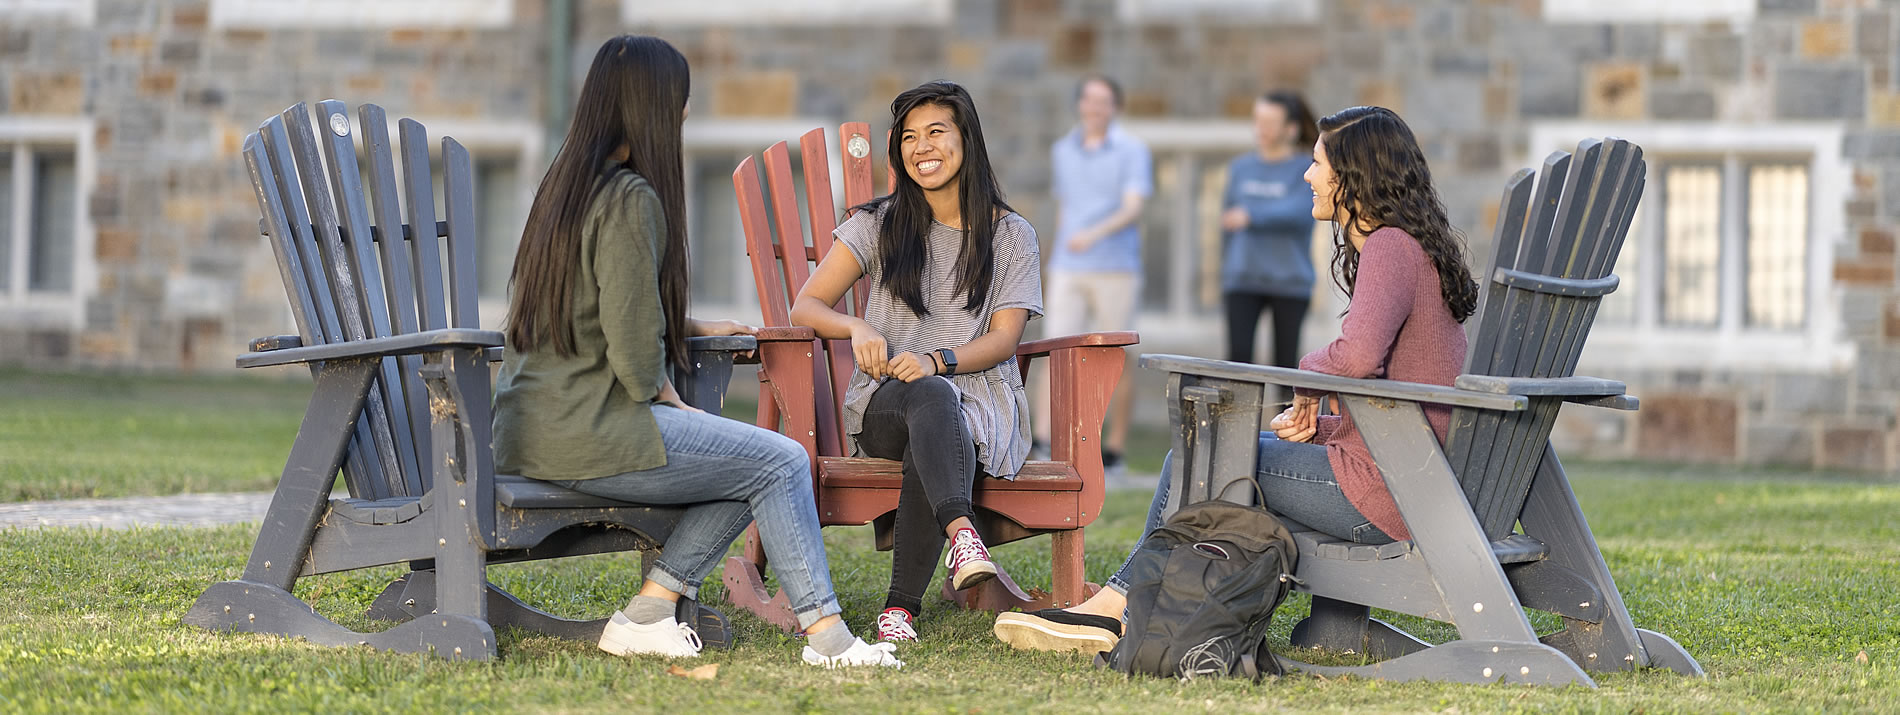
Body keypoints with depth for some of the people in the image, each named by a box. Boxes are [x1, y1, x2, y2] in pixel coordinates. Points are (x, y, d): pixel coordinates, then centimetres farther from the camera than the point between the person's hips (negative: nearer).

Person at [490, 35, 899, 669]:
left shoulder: (565, 183, 15)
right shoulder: (632, 200, -14)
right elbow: (632, 349, -18)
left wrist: (692, 326, 25)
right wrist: (665, 398, 0)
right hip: (586, 433, -10)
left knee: (750, 466, 15)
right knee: (781, 463, -4)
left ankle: (645, 615, 7)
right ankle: (823, 631, -2)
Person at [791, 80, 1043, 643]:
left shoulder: (1011, 237, 10)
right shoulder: (879, 224, 12)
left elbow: (1003, 338, 0)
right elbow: (805, 307, 6)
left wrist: (937, 359, -20)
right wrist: (857, 328, -17)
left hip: (979, 400, 0)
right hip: (883, 403, 0)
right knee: (929, 398, -38)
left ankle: (902, 604, -39)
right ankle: (961, 533, -60)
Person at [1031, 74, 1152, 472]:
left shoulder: (1132, 151, -2)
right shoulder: (1062, 151, 13)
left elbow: (1133, 209, -13)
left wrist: (1094, 234, -29)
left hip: (1116, 270, -3)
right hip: (1067, 272, 3)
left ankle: (1115, 449, 10)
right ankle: (1041, 442, -20)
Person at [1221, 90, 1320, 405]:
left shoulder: (1307, 168, -2)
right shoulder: (1241, 167, 12)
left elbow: (1300, 211, -20)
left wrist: (1252, 216, -32)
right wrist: (1225, 277, 22)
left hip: (1289, 282, -3)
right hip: (1243, 281, 3)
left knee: (1286, 362, 1)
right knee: (1238, 355, -10)